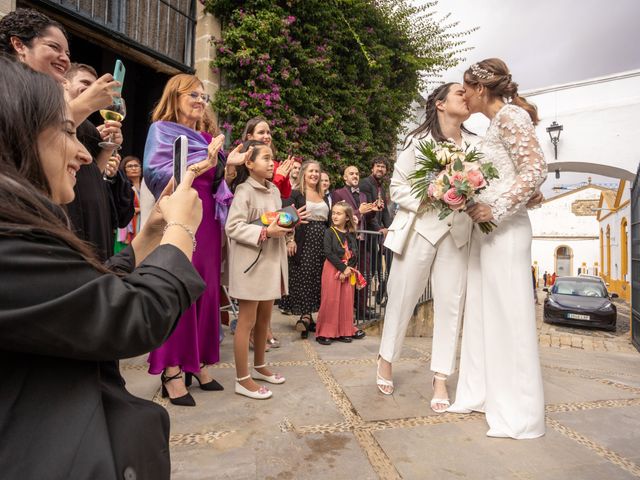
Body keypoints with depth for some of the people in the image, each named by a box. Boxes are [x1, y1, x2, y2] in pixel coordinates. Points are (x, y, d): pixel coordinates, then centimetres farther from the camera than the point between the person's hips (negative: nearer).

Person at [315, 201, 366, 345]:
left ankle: (344, 331, 19)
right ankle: (325, 332, 7)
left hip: (349, 270, 4)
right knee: (331, 301, -2)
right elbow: (328, 253, -13)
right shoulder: (329, 232, -4)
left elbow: (355, 253, 4)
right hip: (332, 269, -4)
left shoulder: (351, 234, 8)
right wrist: (342, 268, -15)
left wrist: (349, 268, -11)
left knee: (347, 301, 7)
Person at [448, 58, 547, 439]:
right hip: (486, 229, 9)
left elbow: (536, 169, -17)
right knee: (482, 313, 12)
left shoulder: (510, 115, -7)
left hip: (505, 229, -9)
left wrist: (496, 209, -20)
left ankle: (519, 412, 10)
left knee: (508, 316, -3)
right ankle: (483, 393, 24)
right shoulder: (496, 123, 19)